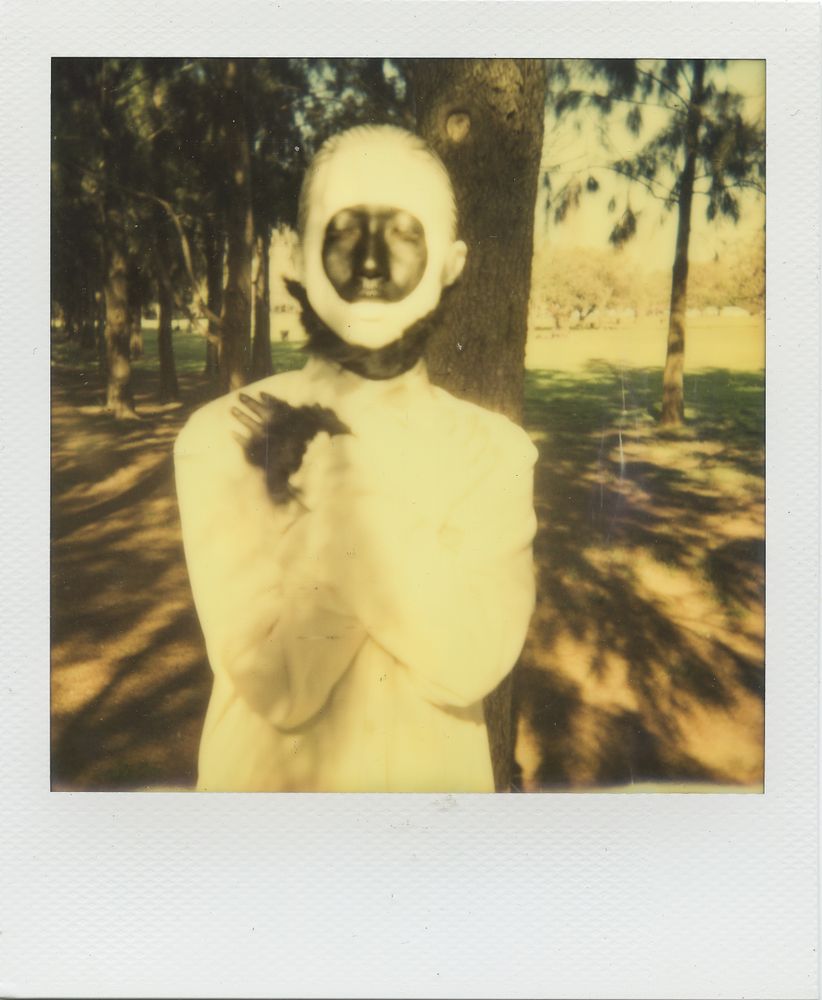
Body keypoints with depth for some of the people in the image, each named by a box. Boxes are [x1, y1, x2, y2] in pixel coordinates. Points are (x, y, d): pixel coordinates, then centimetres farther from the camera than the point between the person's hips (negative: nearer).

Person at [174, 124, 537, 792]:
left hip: (436, 776, 2)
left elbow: (469, 663, -24)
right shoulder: (223, 436, -15)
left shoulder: (496, 449, -10)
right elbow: (280, 680, -23)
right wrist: (337, 481, -22)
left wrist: (321, 476, -23)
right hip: (269, 776, -1)